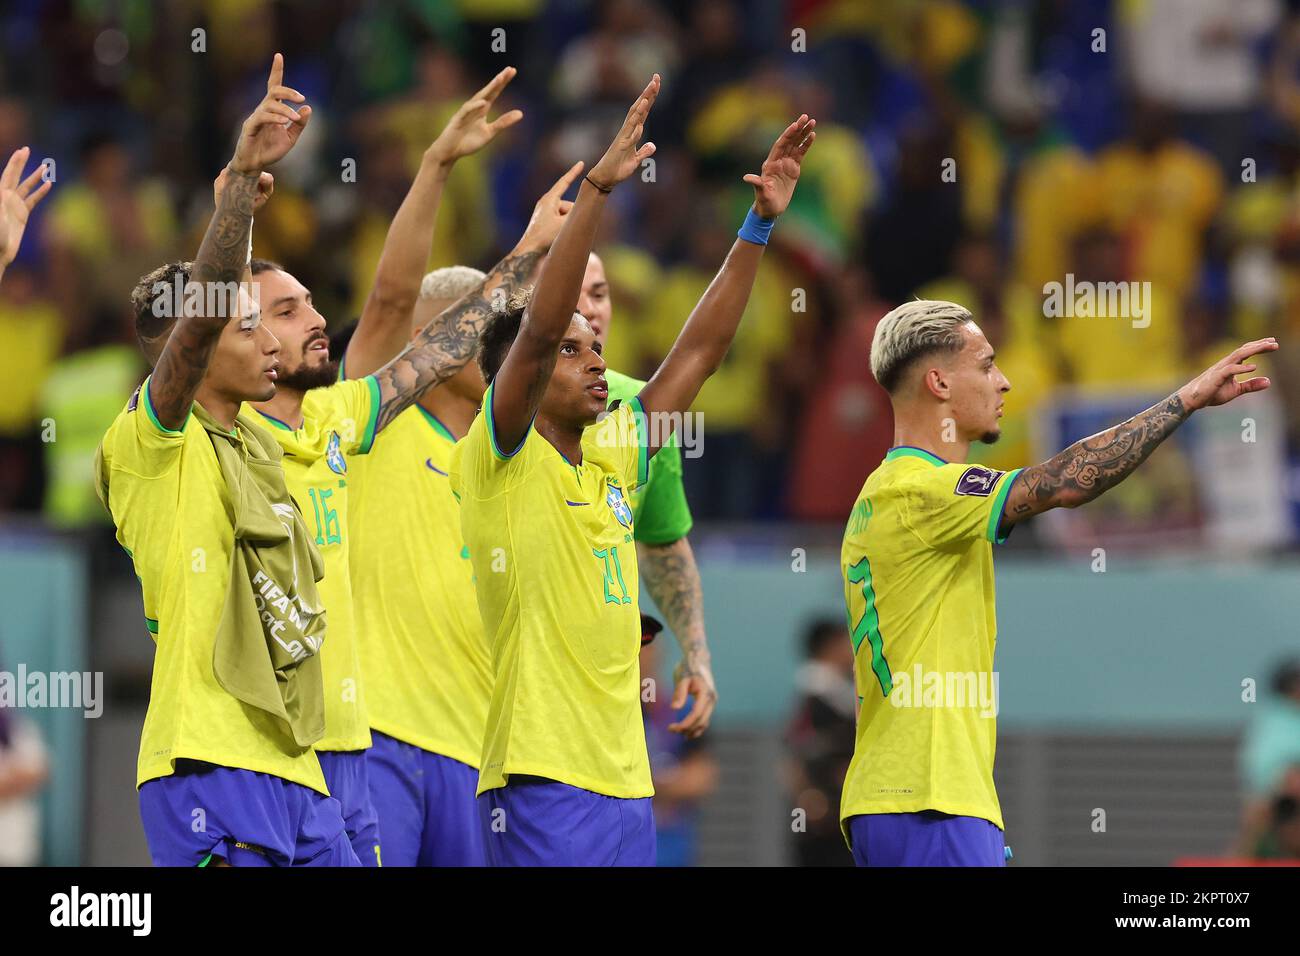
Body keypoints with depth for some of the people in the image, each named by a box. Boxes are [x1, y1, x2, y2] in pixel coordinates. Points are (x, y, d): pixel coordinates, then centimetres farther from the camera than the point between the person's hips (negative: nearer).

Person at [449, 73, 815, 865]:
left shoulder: (612, 459, 15)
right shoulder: (501, 460, -3)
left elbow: (701, 351, 19)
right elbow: (539, 327, -16)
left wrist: (761, 223, 15)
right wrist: (597, 188, -22)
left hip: (626, 782, 8)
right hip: (542, 779, -8)